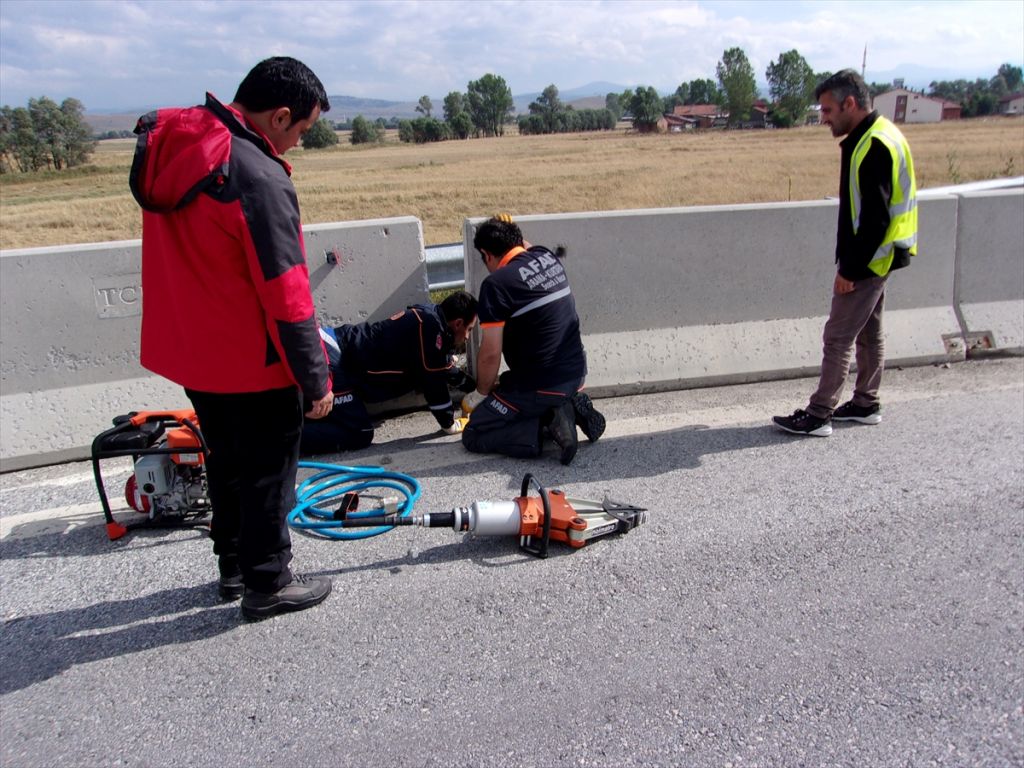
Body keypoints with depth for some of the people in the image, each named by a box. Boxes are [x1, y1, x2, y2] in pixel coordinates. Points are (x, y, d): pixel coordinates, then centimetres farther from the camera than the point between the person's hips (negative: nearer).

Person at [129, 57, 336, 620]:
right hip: (250, 363, -8)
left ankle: (234, 566, 38)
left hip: (186, 349, 8)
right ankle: (267, 586, 23)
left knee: (226, 459, 23)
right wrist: (315, 379, -14)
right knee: (267, 471, 9)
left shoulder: (170, 145, 2)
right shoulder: (260, 179, -25)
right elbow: (284, 295, -23)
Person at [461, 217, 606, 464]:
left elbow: (490, 354, -15)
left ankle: (548, 426, -12)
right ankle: (570, 408, 8)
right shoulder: (549, 258, 4)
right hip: (577, 374, 8)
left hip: (541, 386, -8)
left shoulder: (496, 283, -16)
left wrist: (481, 393, 0)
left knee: (473, 436, 4)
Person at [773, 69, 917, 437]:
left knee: (838, 337, -5)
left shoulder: (874, 147, -21)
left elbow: (875, 218, -25)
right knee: (868, 333, 17)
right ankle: (866, 404, 29)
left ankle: (818, 415, 2)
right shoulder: (872, 138, 11)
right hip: (872, 259, 10)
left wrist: (850, 269, -20)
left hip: (867, 261, -10)